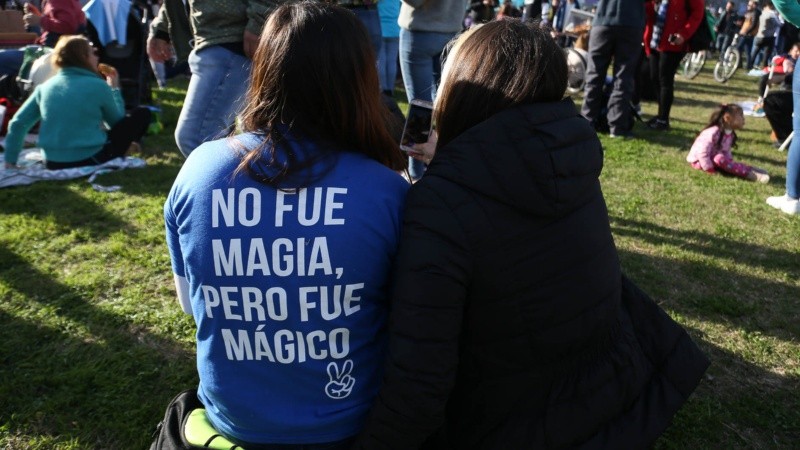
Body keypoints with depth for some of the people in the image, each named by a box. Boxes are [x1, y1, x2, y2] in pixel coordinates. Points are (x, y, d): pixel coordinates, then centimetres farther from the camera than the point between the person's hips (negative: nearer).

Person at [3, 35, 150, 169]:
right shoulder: (98, 85, -8)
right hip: (90, 160, -5)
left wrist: (10, 161, 16)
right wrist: (114, 87, 16)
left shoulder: (45, 86, 5)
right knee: (142, 113, 8)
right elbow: (118, 121, 6)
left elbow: (17, 123, 6)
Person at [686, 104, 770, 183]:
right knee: (720, 158, -31)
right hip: (699, 161, -10)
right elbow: (702, 152, -31)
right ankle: (748, 173, -32)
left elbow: (726, 152, 9)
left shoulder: (730, 134, -1)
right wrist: (709, 169, -27)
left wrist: (728, 163, -8)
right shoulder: (714, 133, -28)